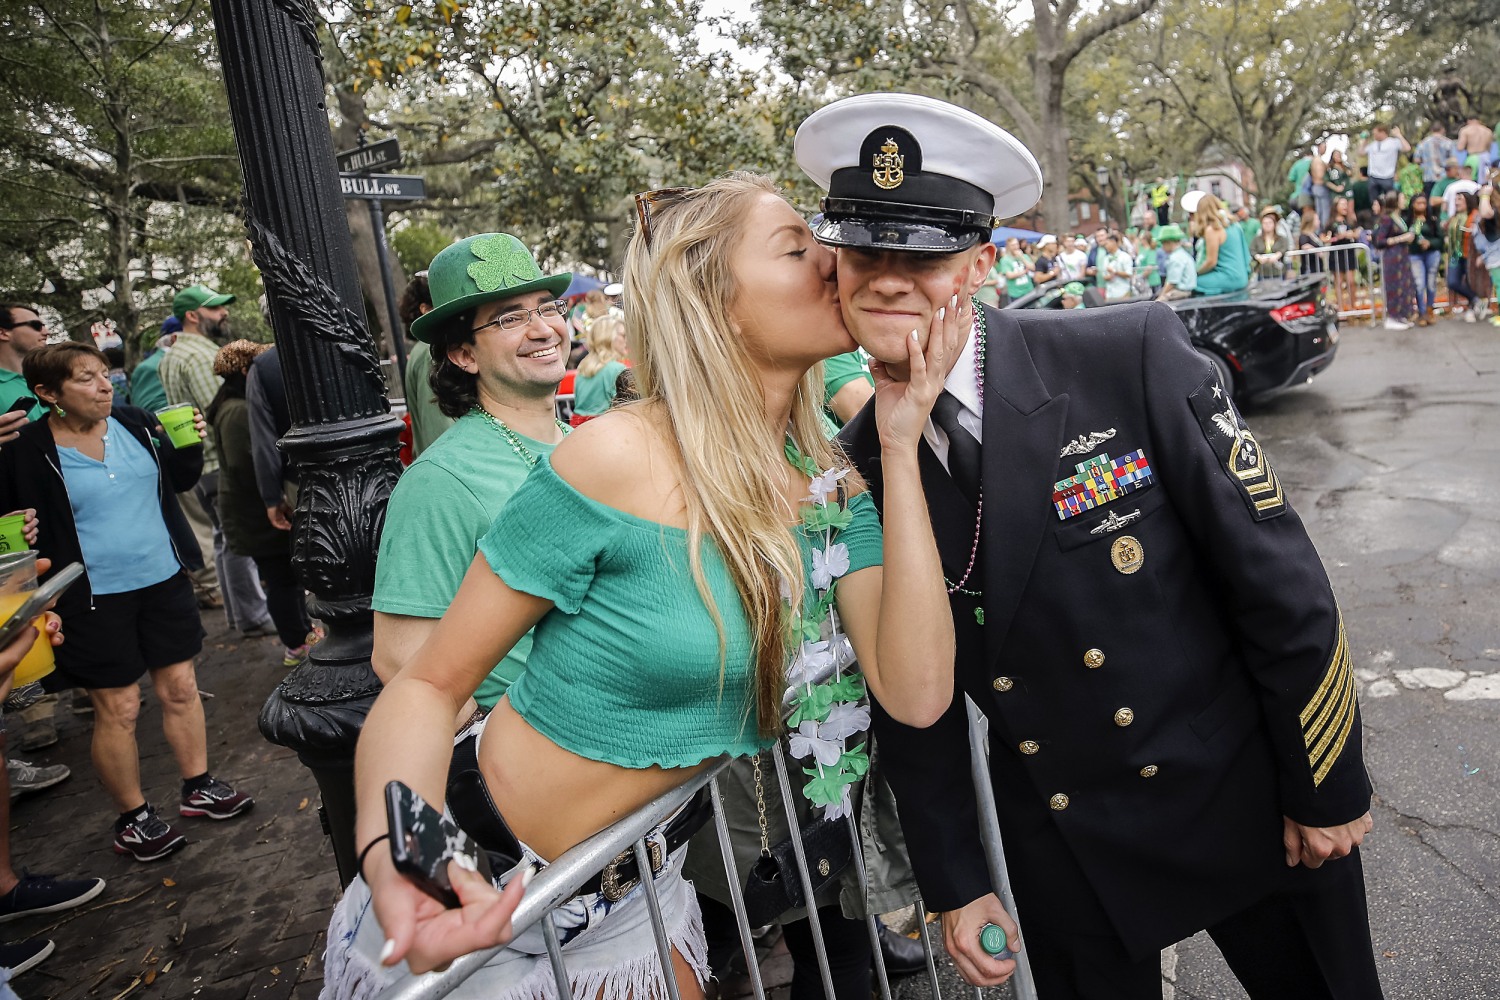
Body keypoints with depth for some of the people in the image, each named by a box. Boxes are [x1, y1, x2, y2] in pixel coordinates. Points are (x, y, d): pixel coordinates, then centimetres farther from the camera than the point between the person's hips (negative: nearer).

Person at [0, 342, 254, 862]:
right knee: (118, 708, 5)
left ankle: (199, 787, 29)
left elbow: (179, 481, 12)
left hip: (164, 579, 4)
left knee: (180, 686, 13)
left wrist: (190, 447, -6)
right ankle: (132, 818, 22)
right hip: (94, 601, -4)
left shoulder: (135, 424, 0)